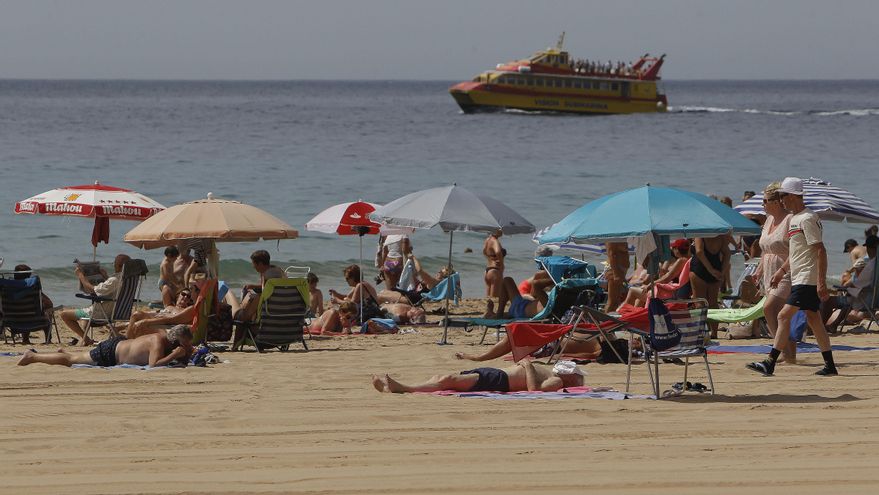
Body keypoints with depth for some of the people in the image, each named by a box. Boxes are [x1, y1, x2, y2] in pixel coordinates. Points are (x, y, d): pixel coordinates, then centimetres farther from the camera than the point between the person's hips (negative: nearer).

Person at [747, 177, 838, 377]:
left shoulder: (808, 219, -14)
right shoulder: (794, 219, 17)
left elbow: (820, 251, -19)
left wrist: (821, 283, -23)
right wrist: (781, 271, 25)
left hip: (807, 280, -10)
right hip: (799, 279, 10)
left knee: (784, 316, -13)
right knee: (813, 319, 10)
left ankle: (770, 363, -15)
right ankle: (830, 366, 13)